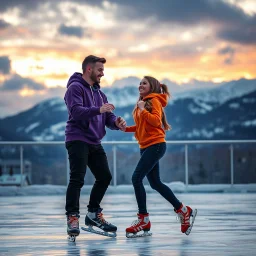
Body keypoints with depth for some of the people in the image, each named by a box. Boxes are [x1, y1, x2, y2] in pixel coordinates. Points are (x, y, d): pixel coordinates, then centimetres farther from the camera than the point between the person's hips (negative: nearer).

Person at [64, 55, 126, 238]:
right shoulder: (75, 88, -8)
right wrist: (98, 110, -36)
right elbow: (76, 111, -23)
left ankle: (94, 214, 23)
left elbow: (108, 116, 15)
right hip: (78, 140, -9)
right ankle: (72, 217, -10)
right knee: (77, 179, -14)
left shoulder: (98, 92, 18)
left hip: (94, 142, 9)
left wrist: (116, 123, -8)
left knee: (105, 177, 11)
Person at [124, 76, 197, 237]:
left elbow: (156, 121, -20)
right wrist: (127, 128, 7)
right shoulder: (143, 102, 18)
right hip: (146, 146, 9)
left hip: (155, 145, -9)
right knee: (155, 183, 11)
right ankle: (183, 211, 20)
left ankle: (144, 219, -7)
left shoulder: (154, 100, -7)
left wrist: (143, 110, -19)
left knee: (136, 178, -14)